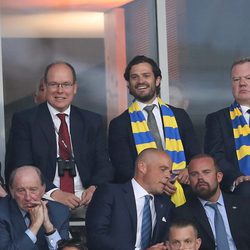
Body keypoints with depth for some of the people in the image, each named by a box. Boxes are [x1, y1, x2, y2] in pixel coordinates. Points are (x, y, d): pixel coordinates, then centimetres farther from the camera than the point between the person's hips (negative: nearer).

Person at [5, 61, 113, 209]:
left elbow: (104, 165, 14)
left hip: (85, 201, 3)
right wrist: (53, 193, -17)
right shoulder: (24, 121, 7)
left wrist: (95, 188, -10)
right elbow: (19, 168, -3)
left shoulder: (93, 121, 18)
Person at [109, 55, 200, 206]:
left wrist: (190, 170, -5)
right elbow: (122, 168, 2)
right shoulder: (120, 124, 9)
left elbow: (196, 156, 19)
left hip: (182, 199, 2)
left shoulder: (179, 116, 18)